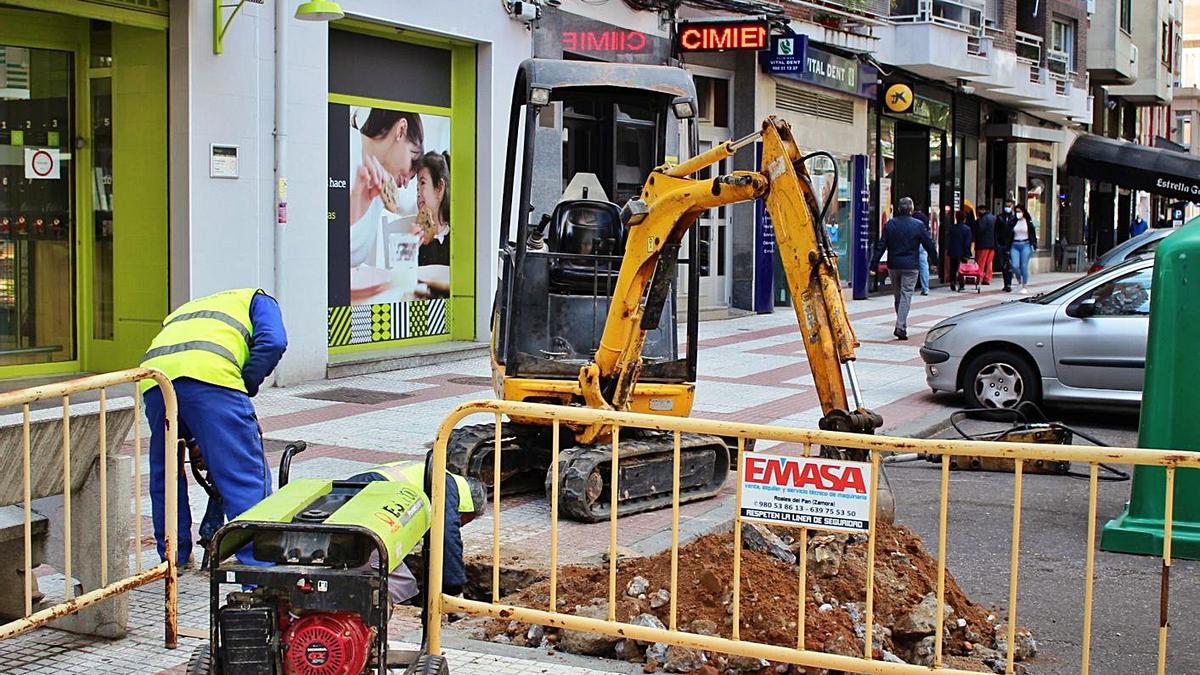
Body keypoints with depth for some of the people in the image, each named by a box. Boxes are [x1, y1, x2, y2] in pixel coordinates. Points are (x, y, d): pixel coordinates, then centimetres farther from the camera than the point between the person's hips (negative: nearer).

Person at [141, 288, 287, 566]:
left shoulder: (181, 313, 45)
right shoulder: (258, 299, 30)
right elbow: (273, 342, 7)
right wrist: (247, 386, 15)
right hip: (210, 374, -5)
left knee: (164, 473, 26)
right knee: (247, 475, -2)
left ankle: (174, 558, 36)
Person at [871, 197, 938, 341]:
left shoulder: (889, 224, 1)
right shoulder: (918, 225, -6)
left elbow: (881, 246, 0)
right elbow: (929, 245, -1)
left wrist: (874, 264, 3)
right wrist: (935, 261, 11)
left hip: (893, 265, 3)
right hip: (910, 266, -3)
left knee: (897, 296, 14)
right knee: (906, 295, -4)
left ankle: (901, 324, 22)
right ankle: (901, 326, -16)